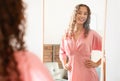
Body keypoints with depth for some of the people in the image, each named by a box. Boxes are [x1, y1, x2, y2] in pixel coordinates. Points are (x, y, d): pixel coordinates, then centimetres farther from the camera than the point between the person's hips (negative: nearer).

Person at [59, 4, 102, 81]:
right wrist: (64, 64, 8)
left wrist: (97, 64, -4)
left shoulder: (92, 34, -5)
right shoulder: (67, 34, 5)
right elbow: (62, 52, 21)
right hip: (72, 74, 3)